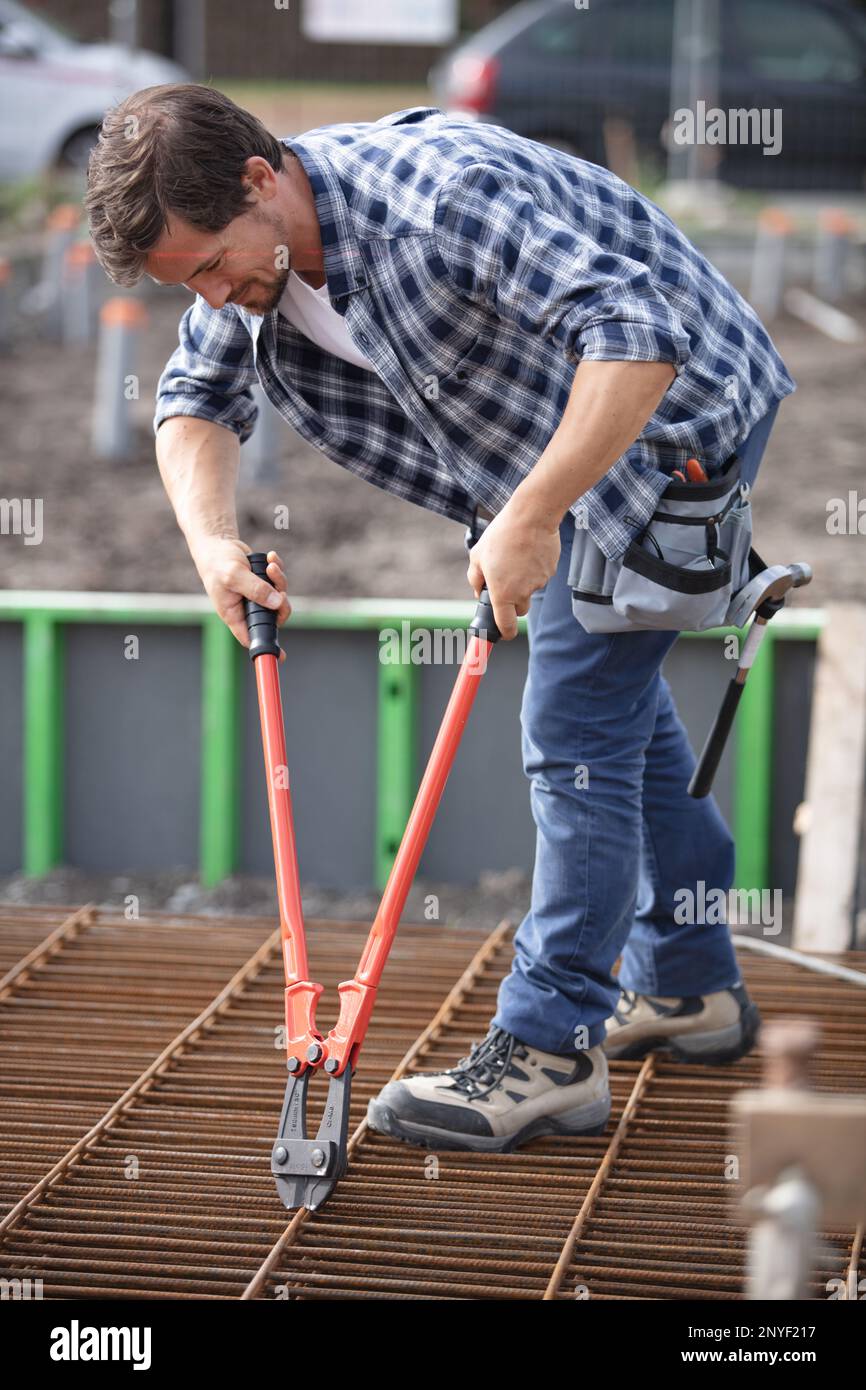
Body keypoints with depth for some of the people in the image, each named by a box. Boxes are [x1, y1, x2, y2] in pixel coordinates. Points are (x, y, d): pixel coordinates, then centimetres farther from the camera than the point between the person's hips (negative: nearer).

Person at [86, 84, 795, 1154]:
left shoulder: (444, 193, -35)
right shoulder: (251, 247, -8)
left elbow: (639, 339, -40)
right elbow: (194, 399, 7)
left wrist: (529, 520, -39)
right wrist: (212, 544, -12)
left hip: (673, 412, -10)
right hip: (569, 443, 10)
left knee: (575, 725, -12)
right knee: (620, 699, 19)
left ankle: (550, 1049, -8)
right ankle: (687, 987, 33)